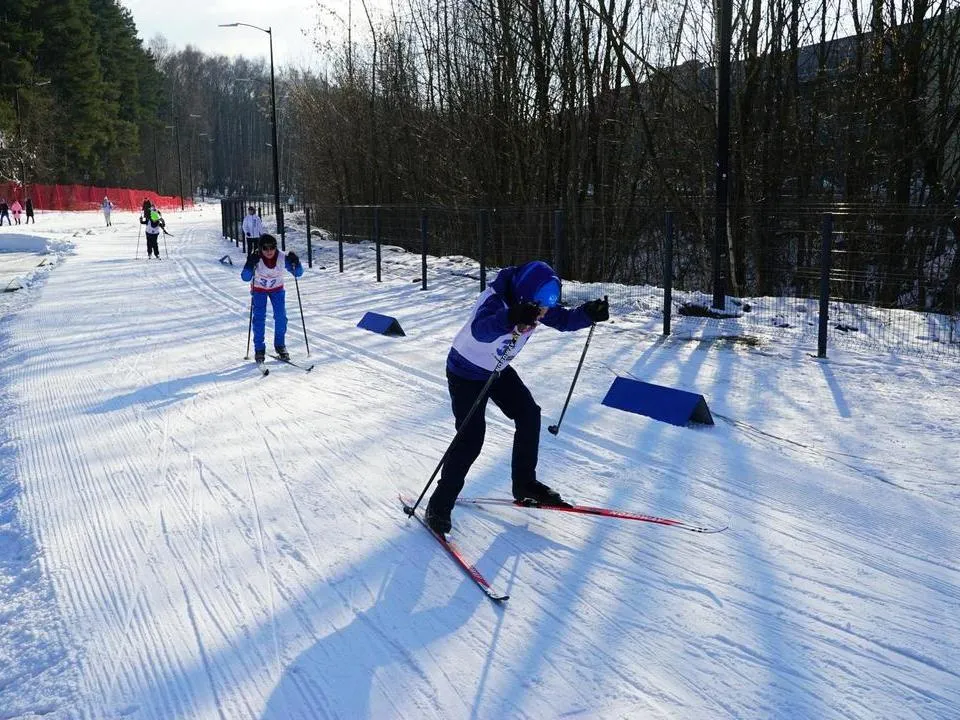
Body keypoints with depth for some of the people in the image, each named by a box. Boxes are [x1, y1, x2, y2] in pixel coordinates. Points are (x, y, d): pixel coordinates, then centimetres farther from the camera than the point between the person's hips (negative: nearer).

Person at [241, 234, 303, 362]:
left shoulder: (282, 257, -25)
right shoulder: (256, 259, -28)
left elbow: (298, 273, -18)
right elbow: (245, 277, -31)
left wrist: (295, 263, -37)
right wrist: (250, 265, -47)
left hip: (277, 289, 1)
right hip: (259, 289, -1)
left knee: (281, 317, -4)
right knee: (259, 318, -8)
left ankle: (280, 345, 15)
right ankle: (259, 348, 3)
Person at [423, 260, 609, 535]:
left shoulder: (535, 303, -14)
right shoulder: (494, 300, -36)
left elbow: (563, 319, -3)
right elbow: (481, 330, -56)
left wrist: (588, 313, -24)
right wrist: (512, 318, -75)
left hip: (499, 370, 7)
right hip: (466, 372, -7)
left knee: (529, 415, 3)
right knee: (471, 436, -16)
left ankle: (525, 484, 21)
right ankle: (439, 506, -5)